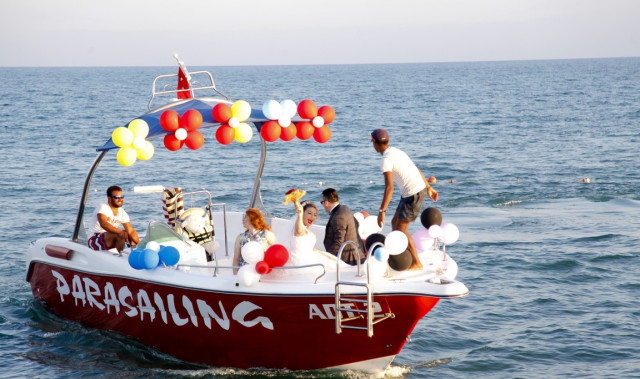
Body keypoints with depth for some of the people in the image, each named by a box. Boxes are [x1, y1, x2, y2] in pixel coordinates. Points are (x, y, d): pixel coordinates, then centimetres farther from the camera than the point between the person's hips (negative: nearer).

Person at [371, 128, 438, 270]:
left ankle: (416, 263, 1)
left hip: (413, 195, -10)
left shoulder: (386, 160, -18)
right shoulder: (396, 151, 12)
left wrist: (381, 211, -26)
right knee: (395, 222, 16)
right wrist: (428, 187, 31)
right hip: (419, 189, 10)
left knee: (401, 228, -2)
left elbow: (389, 187, -26)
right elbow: (417, 170, 20)